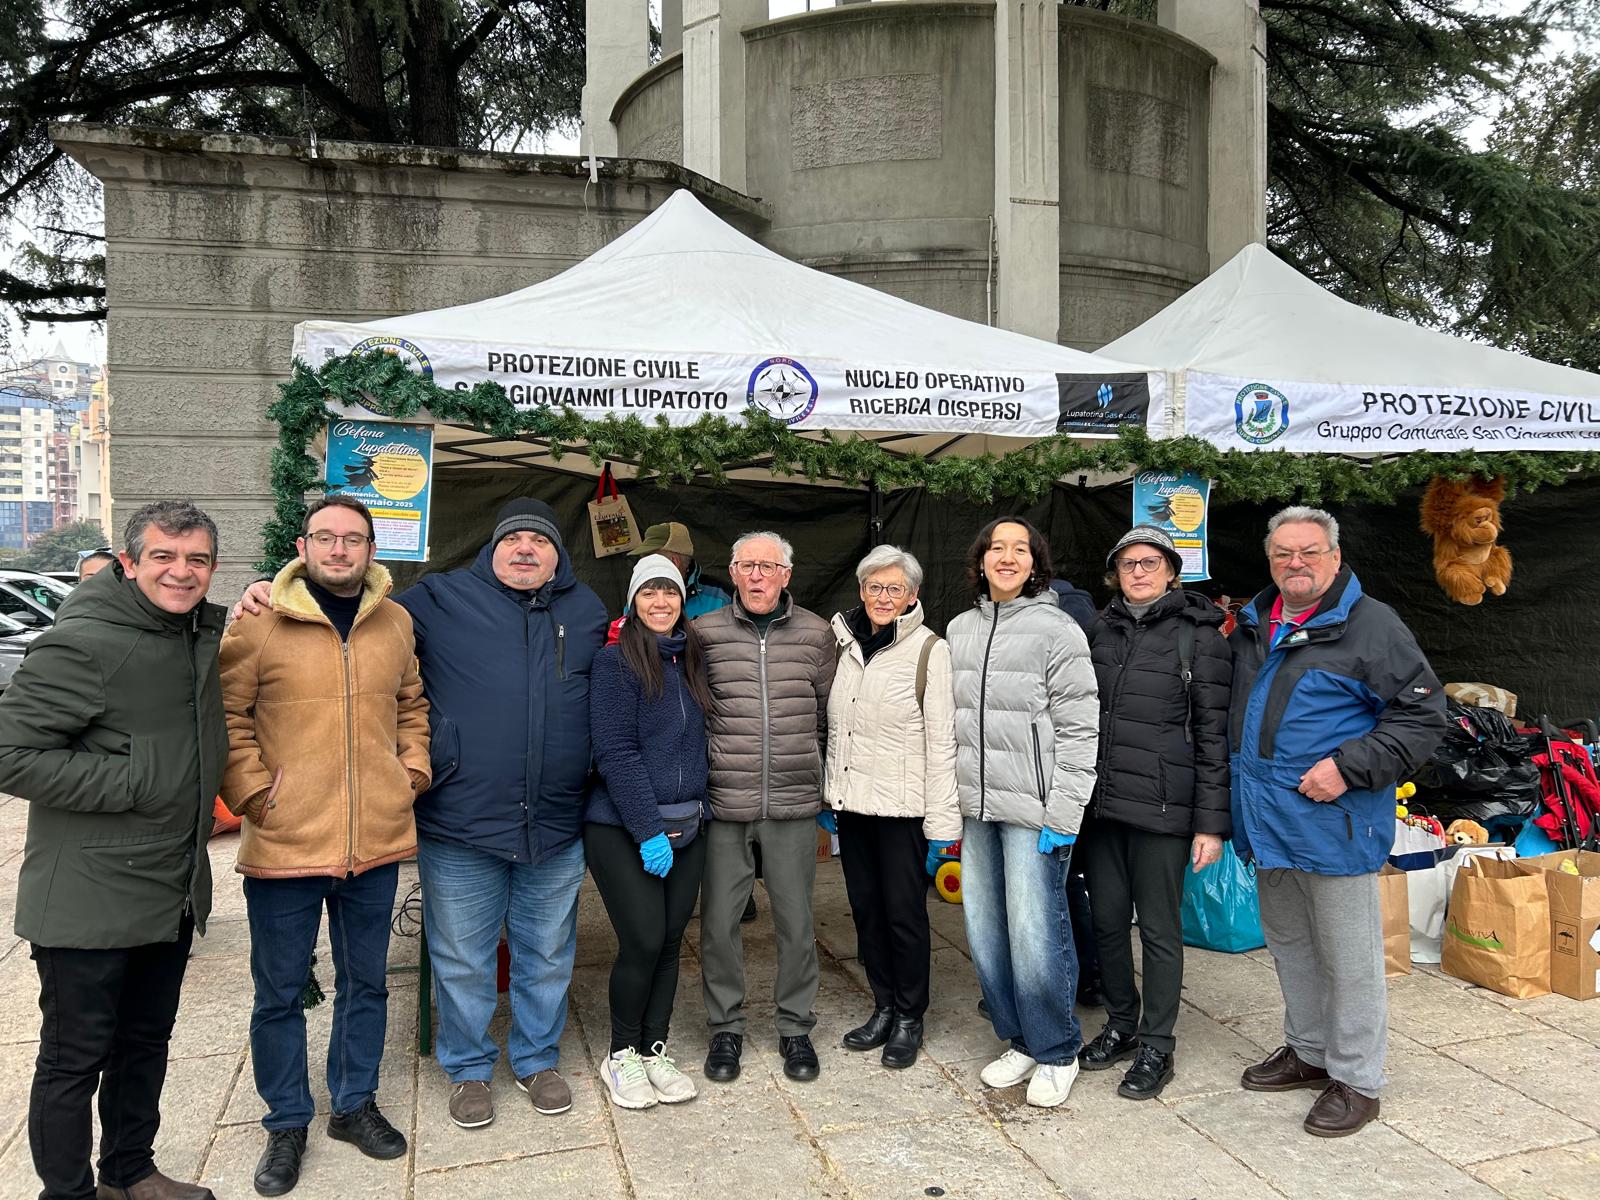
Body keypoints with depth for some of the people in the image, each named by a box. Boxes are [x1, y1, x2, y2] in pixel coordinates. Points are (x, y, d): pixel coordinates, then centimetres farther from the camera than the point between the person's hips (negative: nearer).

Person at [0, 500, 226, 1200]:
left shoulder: (208, 634, 5)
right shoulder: (83, 643, -19)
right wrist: (134, 783, -22)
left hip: (174, 895, 8)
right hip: (90, 900, -7)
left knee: (147, 1043, 22)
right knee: (75, 1057, 9)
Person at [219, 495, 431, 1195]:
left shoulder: (395, 623, 6)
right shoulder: (258, 624, -6)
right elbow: (227, 715, -3)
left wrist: (412, 768, 6)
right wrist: (250, 791, -11)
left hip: (376, 842, 4)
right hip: (283, 843, -3)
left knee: (365, 981, 17)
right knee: (279, 992, 11)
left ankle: (355, 1104, 37)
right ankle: (286, 1123, 31)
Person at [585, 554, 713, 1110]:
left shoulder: (692, 661, 10)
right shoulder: (616, 662, -8)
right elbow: (615, 752, -14)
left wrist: (692, 813, 6)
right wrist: (648, 830, -18)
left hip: (685, 827, 6)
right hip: (623, 829, -5)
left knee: (671, 941, 8)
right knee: (643, 943, -6)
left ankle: (655, 1051, 25)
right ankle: (622, 1055, 16)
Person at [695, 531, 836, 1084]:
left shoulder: (816, 634, 3)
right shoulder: (704, 633, 0)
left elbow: (829, 716, 11)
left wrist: (822, 780, 12)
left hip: (794, 807, 1)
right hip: (724, 807, 0)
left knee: (796, 922, 10)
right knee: (718, 922, 8)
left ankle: (795, 1027, 29)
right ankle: (726, 1028, 28)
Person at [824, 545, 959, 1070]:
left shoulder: (930, 650, -9)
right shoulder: (847, 643, 8)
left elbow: (942, 742, -11)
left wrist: (942, 823, -13)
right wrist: (829, 795, 13)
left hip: (903, 808, -5)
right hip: (852, 803, 6)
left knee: (904, 912, 3)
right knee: (866, 908, 13)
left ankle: (909, 1020, 20)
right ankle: (884, 1008, 29)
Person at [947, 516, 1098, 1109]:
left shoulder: (1057, 630, -6)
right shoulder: (961, 629, 11)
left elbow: (1078, 730, -9)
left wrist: (1063, 815, -13)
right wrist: (951, 805, 13)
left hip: (1033, 809, -6)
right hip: (976, 807, 6)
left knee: (1036, 937, -3)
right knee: (985, 934, 11)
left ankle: (1057, 1054, 19)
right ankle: (1020, 1042, 30)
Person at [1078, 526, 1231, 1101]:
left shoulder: (1200, 638, -3)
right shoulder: (1102, 632, 10)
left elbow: (1215, 735, -6)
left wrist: (1211, 822, -9)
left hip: (1161, 810, -5)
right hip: (1101, 803, 5)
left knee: (1159, 928, 5)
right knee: (1107, 919, 12)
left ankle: (1157, 1046, 20)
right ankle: (1120, 1025, 31)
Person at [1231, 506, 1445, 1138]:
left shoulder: (1371, 625, -11)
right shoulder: (1252, 624, 10)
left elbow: (1423, 714, -13)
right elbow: (1232, 710, 23)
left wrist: (1349, 767, -21)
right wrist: (1240, 789, 12)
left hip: (1334, 823, -7)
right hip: (1266, 823, 7)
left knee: (1348, 957, 6)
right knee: (1289, 944, 21)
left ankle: (1356, 1079, 21)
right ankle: (1307, 1050, 38)